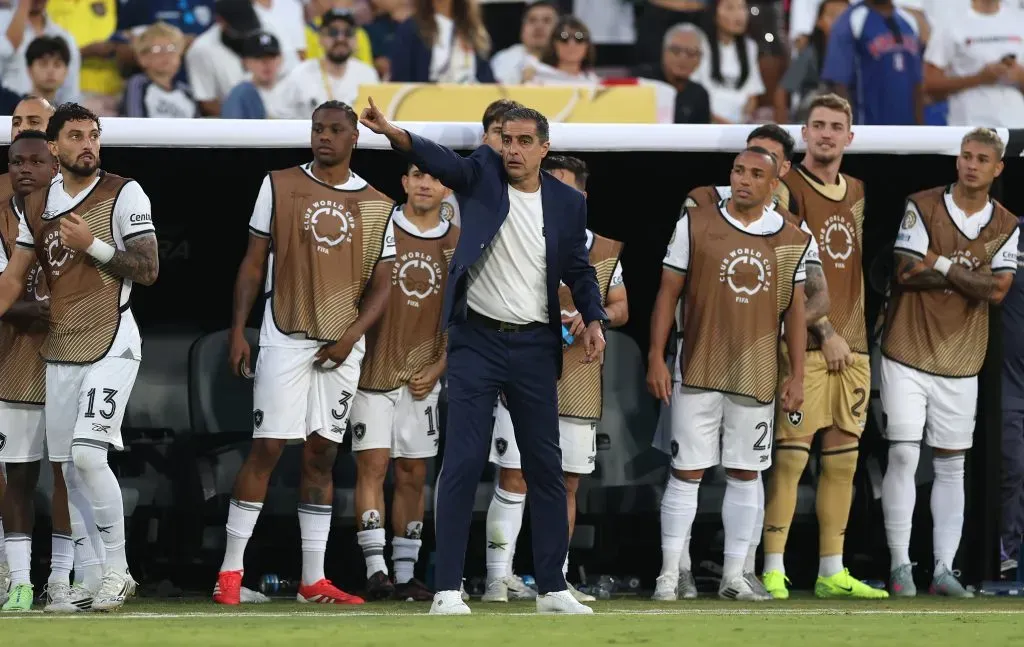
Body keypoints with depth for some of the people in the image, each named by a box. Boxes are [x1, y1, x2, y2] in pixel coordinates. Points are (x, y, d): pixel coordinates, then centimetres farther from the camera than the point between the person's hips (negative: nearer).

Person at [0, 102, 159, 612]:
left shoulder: (124, 195, -6)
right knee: (69, 467, 6)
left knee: (88, 455, -18)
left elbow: (148, 269, -9)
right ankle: (103, 571, 16)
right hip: (60, 353, 6)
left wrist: (93, 244, -16)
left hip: (111, 346, -6)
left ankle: (116, 568, -7)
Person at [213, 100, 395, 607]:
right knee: (267, 448, -7)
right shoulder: (279, 186, 2)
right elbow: (253, 263, 3)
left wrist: (351, 336, -8)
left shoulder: (376, 206, 8)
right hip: (285, 338, -3)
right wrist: (237, 332, -4)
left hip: (342, 348, 3)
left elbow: (380, 286, 7)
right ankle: (230, 570, -2)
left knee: (322, 455, 6)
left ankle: (313, 580, 10)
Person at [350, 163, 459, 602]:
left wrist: (436, 368, 0)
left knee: (413, 475, 6)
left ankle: (405, 574, 10)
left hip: (423, 378, 3)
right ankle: (376, 570, -10)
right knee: (372, 466, -8)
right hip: (374, 368, -3)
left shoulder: (459, 245, 7)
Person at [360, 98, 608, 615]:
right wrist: (395, 135, -40)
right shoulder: (483, 173, -1)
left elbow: (579, 270, 12)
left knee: (546, 467, 7)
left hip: (535, 347, 3)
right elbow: (443, 161, -20)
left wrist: (594, 320, -6)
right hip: (476, 341, -3)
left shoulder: (567, 202, 4)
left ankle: (552, 588, 16)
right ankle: (447, 589, -7)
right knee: (462, 462, -8)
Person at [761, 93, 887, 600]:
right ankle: (773, 572, -8)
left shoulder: (855, 193, 16)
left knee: (842, 459, 7)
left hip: (851, 345, 7)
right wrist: (825, 332, -14)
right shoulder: (786, 191, -6)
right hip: (805, 345, -7)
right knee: (791, 456, -9)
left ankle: (832, 573, 12)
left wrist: (854, 331, 14)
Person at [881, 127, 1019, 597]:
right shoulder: (922, 207, -3)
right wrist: (970, 274, -9)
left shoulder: (1006, 226, 4)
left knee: (951, 466, 6)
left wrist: (940, 265, -13)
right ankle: (900, 566, -4)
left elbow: (998, 290, -8)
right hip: (908, 353, -3)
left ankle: (944, 570, 9)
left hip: (960, 360, 3)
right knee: (903, 455, -8)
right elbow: (907, 271, -12)